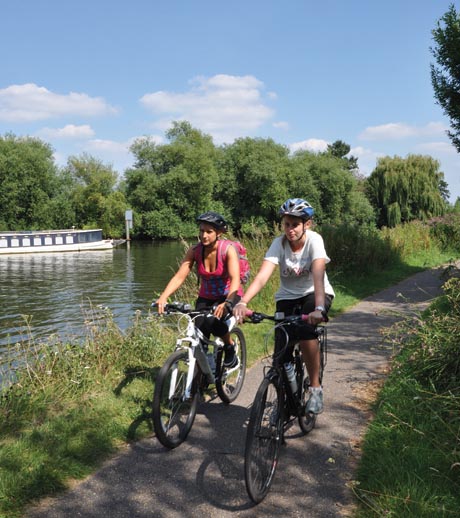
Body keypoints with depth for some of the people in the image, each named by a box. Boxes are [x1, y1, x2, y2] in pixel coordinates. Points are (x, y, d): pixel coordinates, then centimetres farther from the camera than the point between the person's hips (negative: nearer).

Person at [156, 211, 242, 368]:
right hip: (206, 298, 3)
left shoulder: (228, 250, -21)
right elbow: (179, 276, -19)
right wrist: (163, 297, -36)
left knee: (213, 320, -31)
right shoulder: (194, 251, -12)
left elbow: (235, 280, -33)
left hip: (229, 296, -3)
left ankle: (230, 347, -1)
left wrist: (226, 303, -51)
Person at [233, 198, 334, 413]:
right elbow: (262, 276, -30)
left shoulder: (314, 240, -21)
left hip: (315, 294, -2)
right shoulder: (279, 244, -16)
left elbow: (318, 276, -35)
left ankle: (315, 388, -16)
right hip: (287, 298, 2)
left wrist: (319, 308, -52)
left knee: (305, 329, -33)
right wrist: (242, 302, -46)